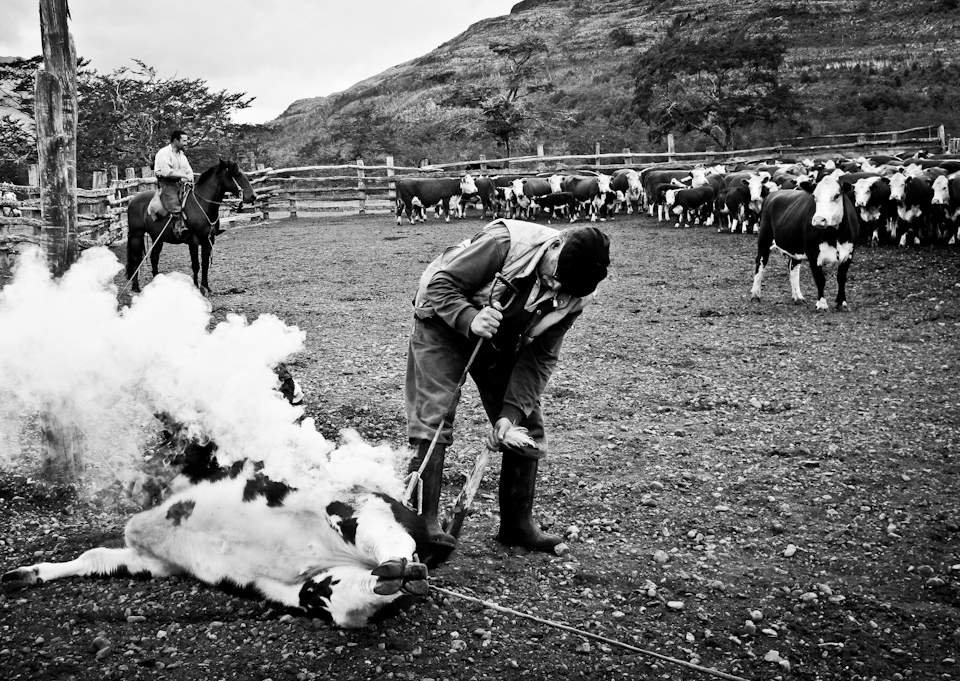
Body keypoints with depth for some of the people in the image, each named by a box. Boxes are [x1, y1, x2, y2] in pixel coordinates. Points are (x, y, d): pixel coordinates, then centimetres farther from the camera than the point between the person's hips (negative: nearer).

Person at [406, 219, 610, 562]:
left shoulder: (574, 295, -18)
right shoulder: (505, 242, -33)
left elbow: (539, 357, -13)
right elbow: (439, 284, -25)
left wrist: (511, 412, -23)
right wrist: (470, 320, -42)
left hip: (503, 346, 5)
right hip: (444, 324, -5)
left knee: (527, 425, 1)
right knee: (433, 417, -17)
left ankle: (517, 524, 14)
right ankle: (426, 521, -14)